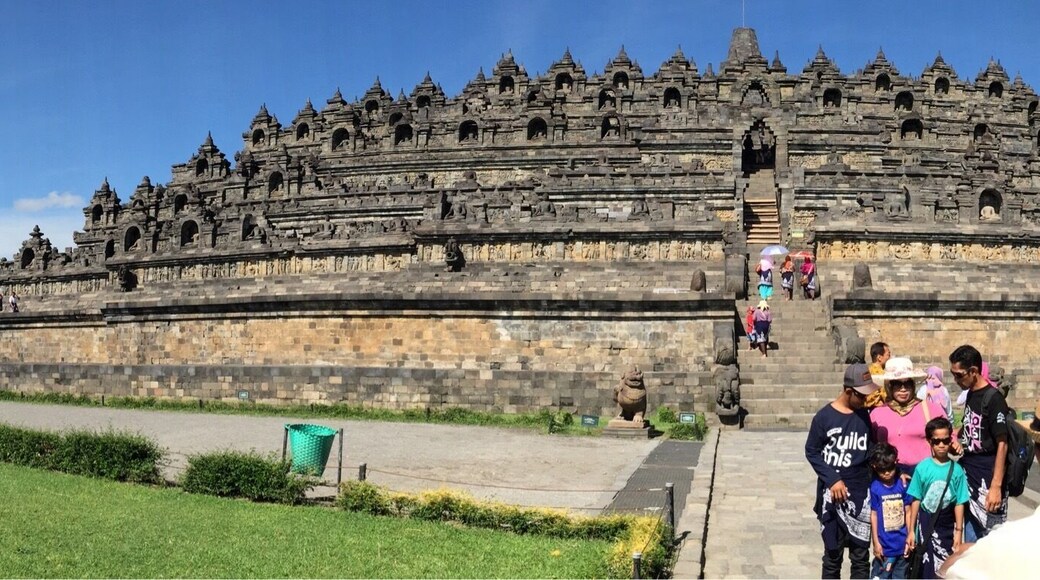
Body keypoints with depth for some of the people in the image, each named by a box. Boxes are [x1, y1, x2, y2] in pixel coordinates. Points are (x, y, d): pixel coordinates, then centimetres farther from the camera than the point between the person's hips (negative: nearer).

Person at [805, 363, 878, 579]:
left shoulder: (866, 416, 1)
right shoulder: (824, 416, -9)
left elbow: (874, 449, 13)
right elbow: (811, 451, -4)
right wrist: (832, 480, -13)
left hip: (860, 493, 3)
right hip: (832, 493, -3)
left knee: (860, 554, 7)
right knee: (833, 553, 8)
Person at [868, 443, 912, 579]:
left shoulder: (902, 484, -3)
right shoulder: (874, 488, -11)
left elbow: (908, 512, 4)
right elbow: (873, 515, -7)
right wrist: (876, 542, -6)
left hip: (902, 542, 4)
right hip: (884, 543, -3)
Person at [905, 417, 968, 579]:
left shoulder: (956, 470, -5)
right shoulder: (922, 468, -7)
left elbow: (959, 503, -1)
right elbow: (916, 500, -2)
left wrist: (959, 531, -2)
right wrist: (911, 531, -1)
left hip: (947, 524, 1)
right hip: (926, 523, -1)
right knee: (928, 567, 3)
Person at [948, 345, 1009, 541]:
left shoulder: (993, 399, -15)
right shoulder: (970, 394, 10)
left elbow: (1002, 444, -18)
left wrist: (996, 486, -22)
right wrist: (958, 441, 3)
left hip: (986, 480, -8)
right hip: (967, 476, 8)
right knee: (971, 533, 14)